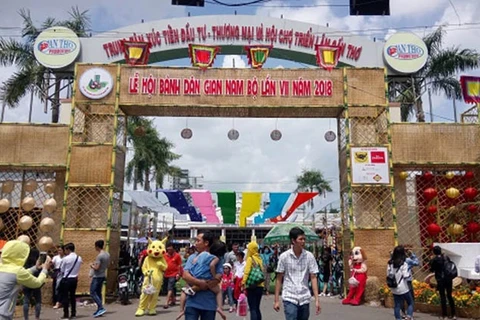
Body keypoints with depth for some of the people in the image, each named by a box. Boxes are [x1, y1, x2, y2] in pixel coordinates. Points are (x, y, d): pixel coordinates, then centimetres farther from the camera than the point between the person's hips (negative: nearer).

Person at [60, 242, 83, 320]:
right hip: (75, 279, 6)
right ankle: (73, 313, 22)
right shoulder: (79, 258, 0)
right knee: (72, 296, 16)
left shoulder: (65, 259, -15)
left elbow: (62, 270, -4)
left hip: (66, 279, -6)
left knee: (65, 297, 2)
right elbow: (78, 269, 7)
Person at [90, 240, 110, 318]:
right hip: (103, 276, 9)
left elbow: (96, 268, -22)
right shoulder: (107, 254, 7)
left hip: (97, 276, -9)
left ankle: (101, 308, -14)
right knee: (98, 293, 15)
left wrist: (92, 266, -2)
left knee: (93, 292, -6)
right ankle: (99, 310, 16)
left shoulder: (100, 256, -21)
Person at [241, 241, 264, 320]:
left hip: (252, 286, -6)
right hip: (260, 286, 6)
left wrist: (243, 283, -19)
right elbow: (262, 271, 13)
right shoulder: (259, 258, 10)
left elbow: (247, 272, -16)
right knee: (257, 308, 16)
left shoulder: (250, 258, -7)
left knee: (252, 309, -5)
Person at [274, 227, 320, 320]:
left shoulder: (309, 256, -2)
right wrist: (276, 300, 0)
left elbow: (313, 278, 0)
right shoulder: (284, 256, -5)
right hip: (289, 298, -2)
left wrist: (317, 299, -6)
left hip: (305, 299, 2)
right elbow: (279, 279, 1)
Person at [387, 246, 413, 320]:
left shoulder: (390, 264, 2)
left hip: (394, 289, 5)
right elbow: (406, 276, -16)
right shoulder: (403, 264, -14)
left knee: (397, 305, 11)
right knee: (410, 303, 13)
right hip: (403, 288, -4)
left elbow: (388, 275, 5)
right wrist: (409, 272, 2)